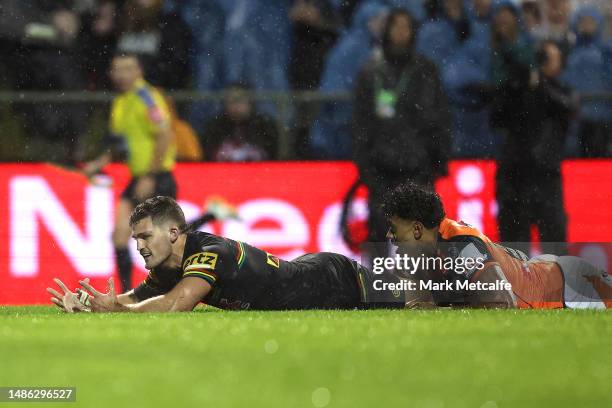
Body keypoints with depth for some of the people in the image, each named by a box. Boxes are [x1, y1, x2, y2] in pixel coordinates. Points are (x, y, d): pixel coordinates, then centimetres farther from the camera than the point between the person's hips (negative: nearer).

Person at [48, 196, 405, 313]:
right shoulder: (167, 268, -8)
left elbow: (173, 306, -47)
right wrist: (84, 305, -21)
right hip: (307, 273, 7)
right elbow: (134, 300, -2)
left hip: (338, 282, -7)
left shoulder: (210, 253, -35)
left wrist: (113, 308, -37)